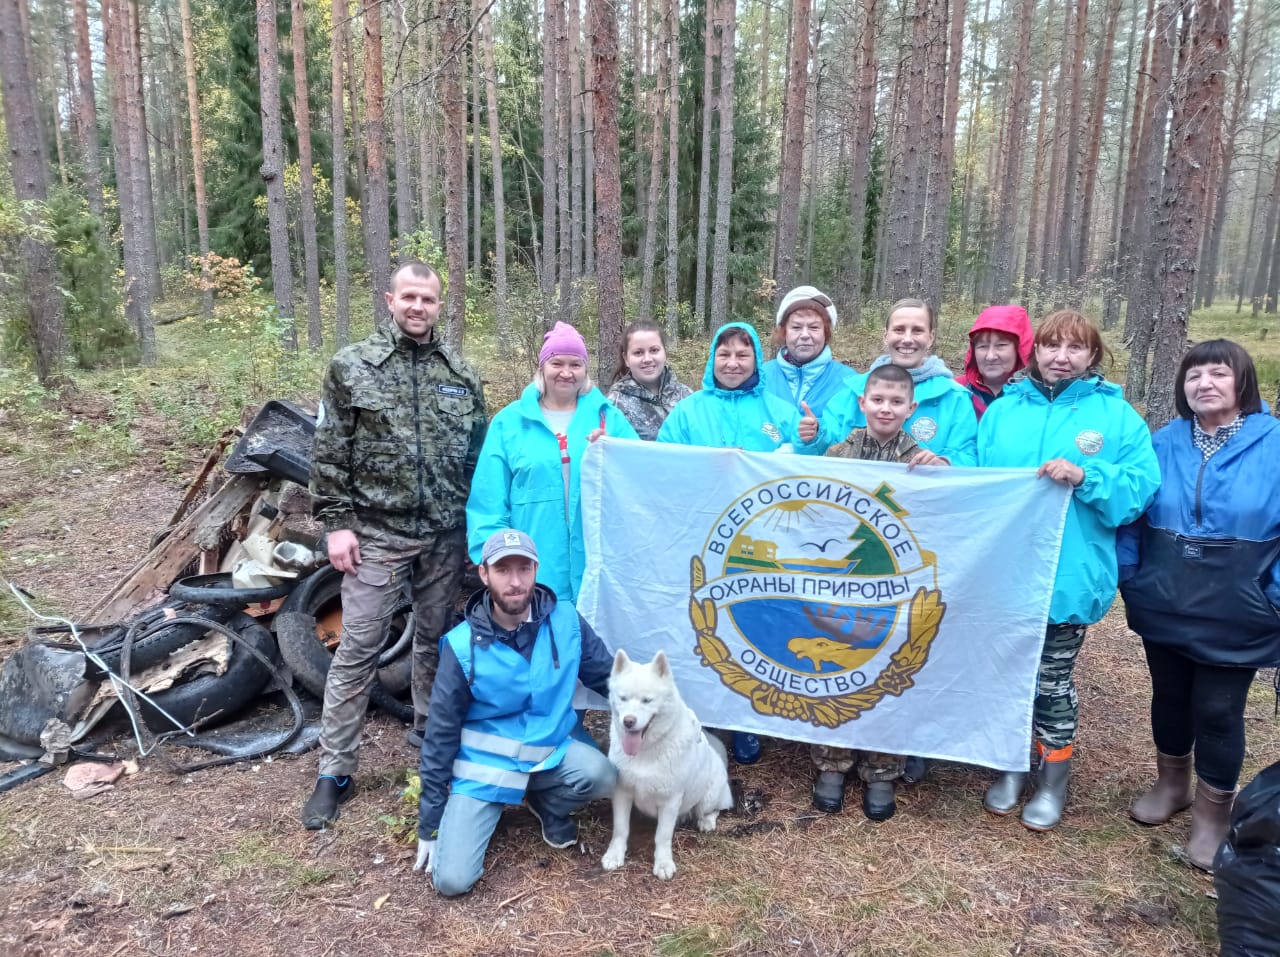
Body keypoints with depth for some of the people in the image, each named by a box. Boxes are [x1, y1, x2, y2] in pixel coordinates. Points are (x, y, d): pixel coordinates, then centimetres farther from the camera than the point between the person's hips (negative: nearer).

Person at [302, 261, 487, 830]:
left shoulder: (461, 375, 7)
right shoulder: (352, 366, -1)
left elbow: (478, 456, 10)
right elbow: (329, 452, -2)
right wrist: (337, 522, -8)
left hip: (446, 537, 3)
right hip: (376, 533, -3)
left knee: (435, 642, 14)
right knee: (357, 648, 0)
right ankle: (335, 770, 12)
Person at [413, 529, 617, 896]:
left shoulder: (566, 620, -11)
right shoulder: (462, 646, -15)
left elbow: (608, 676, 5)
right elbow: (441, 735, -6)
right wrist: (429, 824, -1)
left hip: (551, 747, 2)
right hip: (485, 763, -2)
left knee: (601, 776, -29)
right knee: (451, 880, -15)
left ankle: (547, 805, 6)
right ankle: (486, 810, 18)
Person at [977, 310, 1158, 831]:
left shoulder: (1116, 415, -1)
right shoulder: (1002, 411, 5)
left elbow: (1141, 488, -8)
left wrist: (1085, 478, -22)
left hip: (1068, 574, -2)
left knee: (1053, 680, 10)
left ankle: (1053, 777, 32)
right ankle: (1012, 765, 36)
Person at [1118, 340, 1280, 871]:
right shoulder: (1164, 443, -1)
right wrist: (1128, 578, 0)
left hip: (1234, 615, -3)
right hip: (1163, 606, 3)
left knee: (1218, 711, 8)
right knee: (1169, 697, 18)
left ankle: (1213, 813, 29)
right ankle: (1172, 785, 41)